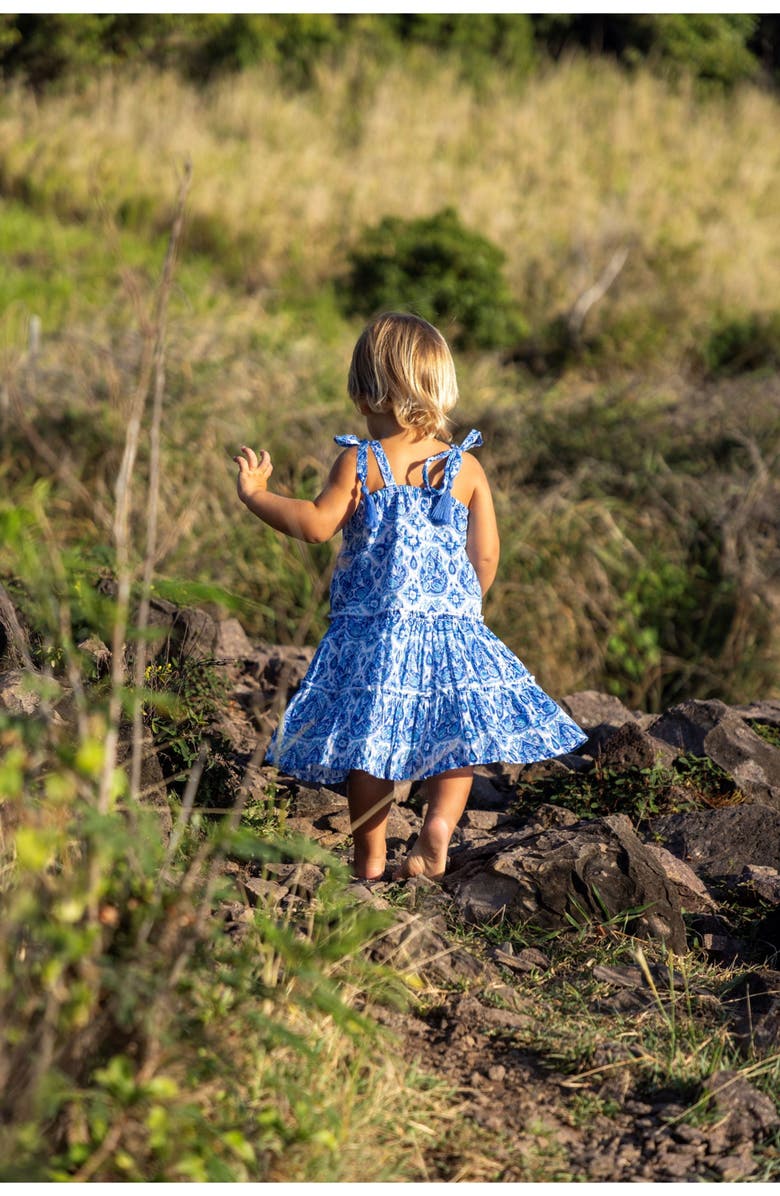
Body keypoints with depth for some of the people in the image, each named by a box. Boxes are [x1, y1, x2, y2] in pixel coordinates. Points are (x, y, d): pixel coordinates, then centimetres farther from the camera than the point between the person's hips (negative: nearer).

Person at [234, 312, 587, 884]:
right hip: (452, 630, 2)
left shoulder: (360, 463, -5)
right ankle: (440, 822, -10)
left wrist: (256, 494, 4)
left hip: (374, 633, -2)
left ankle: (370, 857, 6)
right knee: (458, 736, 11)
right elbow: (486, 557, 5)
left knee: (369, 746, 4)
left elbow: (317, 524, -9)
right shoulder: (466, 467, 3)